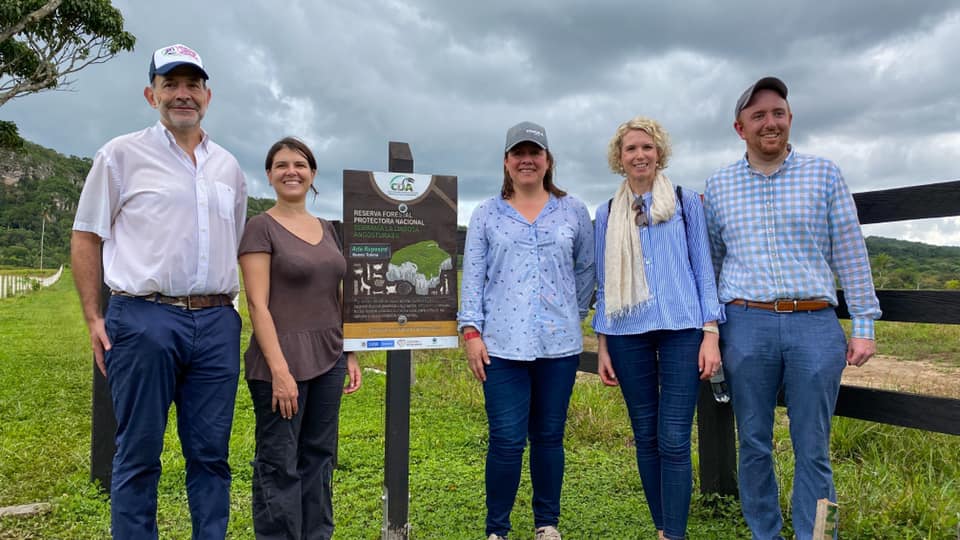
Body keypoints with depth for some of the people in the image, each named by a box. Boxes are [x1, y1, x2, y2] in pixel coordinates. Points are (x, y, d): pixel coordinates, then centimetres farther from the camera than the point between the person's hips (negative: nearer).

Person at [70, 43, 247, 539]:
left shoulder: (228, 167, 16)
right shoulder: (122, 154, 5)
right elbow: (86, 237, 5)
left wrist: (229, 311, 12)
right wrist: (93, 318, -3)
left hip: (217, 324, 4)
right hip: (145, 320, -3)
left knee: (211, 455, 8)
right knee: (138, 455, 4)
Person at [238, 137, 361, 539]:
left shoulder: (327, 229, 13)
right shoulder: (261, 227, -5)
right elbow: (257, 305, -12)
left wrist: (351, 355, 10)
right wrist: (279, 368, -19)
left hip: (328, 359, 6)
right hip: (282, 360, -6)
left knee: (319, 458, 13)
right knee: (279, 465, 2)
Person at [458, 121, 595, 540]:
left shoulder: (573, 211, 7)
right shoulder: (486, 214, 5)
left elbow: (586, 269, 15)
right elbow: (473, 276, 2)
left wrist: (574, 314, 11)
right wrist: (471, 331, -5)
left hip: (559, 344, 1)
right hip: (502, 345, -1)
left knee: (549, 437, 11)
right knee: (506, 441, -2)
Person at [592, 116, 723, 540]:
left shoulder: (686, 202, 7)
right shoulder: (607, 214, 11)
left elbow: (703, 269, 4)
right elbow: (604, 283, 12)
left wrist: (711, 334, -4)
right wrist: (602, 346, 8)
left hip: (681, 329, -2)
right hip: (628, 333, 2)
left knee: (674, 439, -6)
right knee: (645, 436, 7)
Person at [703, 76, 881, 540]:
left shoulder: (824, 175, 6)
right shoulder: (717, 186, 8)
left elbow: (850, 254, 6)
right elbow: (708, 263, 13)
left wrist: (864, 325, 1)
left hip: (816, 326, 0)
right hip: (746, 326, 1)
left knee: (812, 450, 5)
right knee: (754, 446, 9)